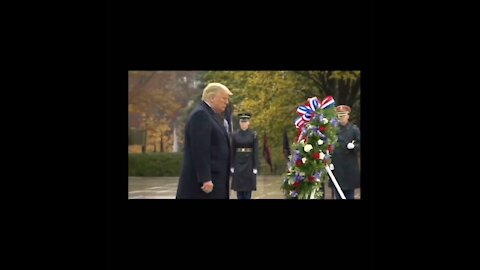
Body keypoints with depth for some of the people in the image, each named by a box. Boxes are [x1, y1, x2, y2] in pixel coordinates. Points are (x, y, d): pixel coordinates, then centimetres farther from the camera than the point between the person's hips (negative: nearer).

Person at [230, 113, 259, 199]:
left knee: (248, 189, 0)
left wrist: (255, 167, -9)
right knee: (239, 189, 3)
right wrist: (232, 166, 0)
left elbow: (256, 152, -3)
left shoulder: (253, 135, -1)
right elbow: (232, 152, 4)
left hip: (249, 164, -2)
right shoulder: (235, 135, 4)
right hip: (238, 164, 2)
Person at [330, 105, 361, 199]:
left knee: (349, 193, 5)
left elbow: (359, 144, -2)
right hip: (337, 165, 2)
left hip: (350, 166, -2)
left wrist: (354, 146, -22)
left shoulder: (354, 129, -1)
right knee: (338, 194, 7)